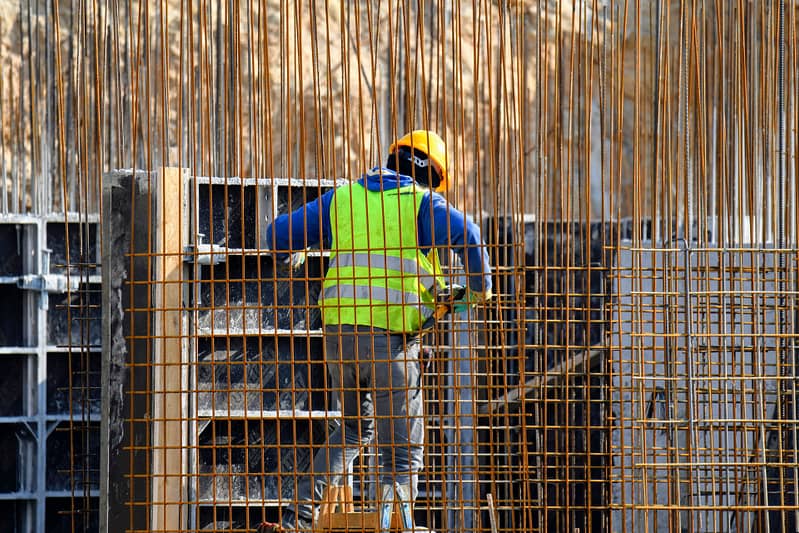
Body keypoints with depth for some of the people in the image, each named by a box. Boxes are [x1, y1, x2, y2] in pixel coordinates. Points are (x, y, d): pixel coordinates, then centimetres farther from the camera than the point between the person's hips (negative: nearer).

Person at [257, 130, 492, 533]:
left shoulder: (341, 198, 14)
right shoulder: (421, 202, 1)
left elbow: (280, 233, 16)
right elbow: (468, 236, -16)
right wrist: (480, 286, 0)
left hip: (339, 332, 5)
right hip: (392, 337, -5)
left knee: (356, 429, 25)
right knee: (402, 452, 2)